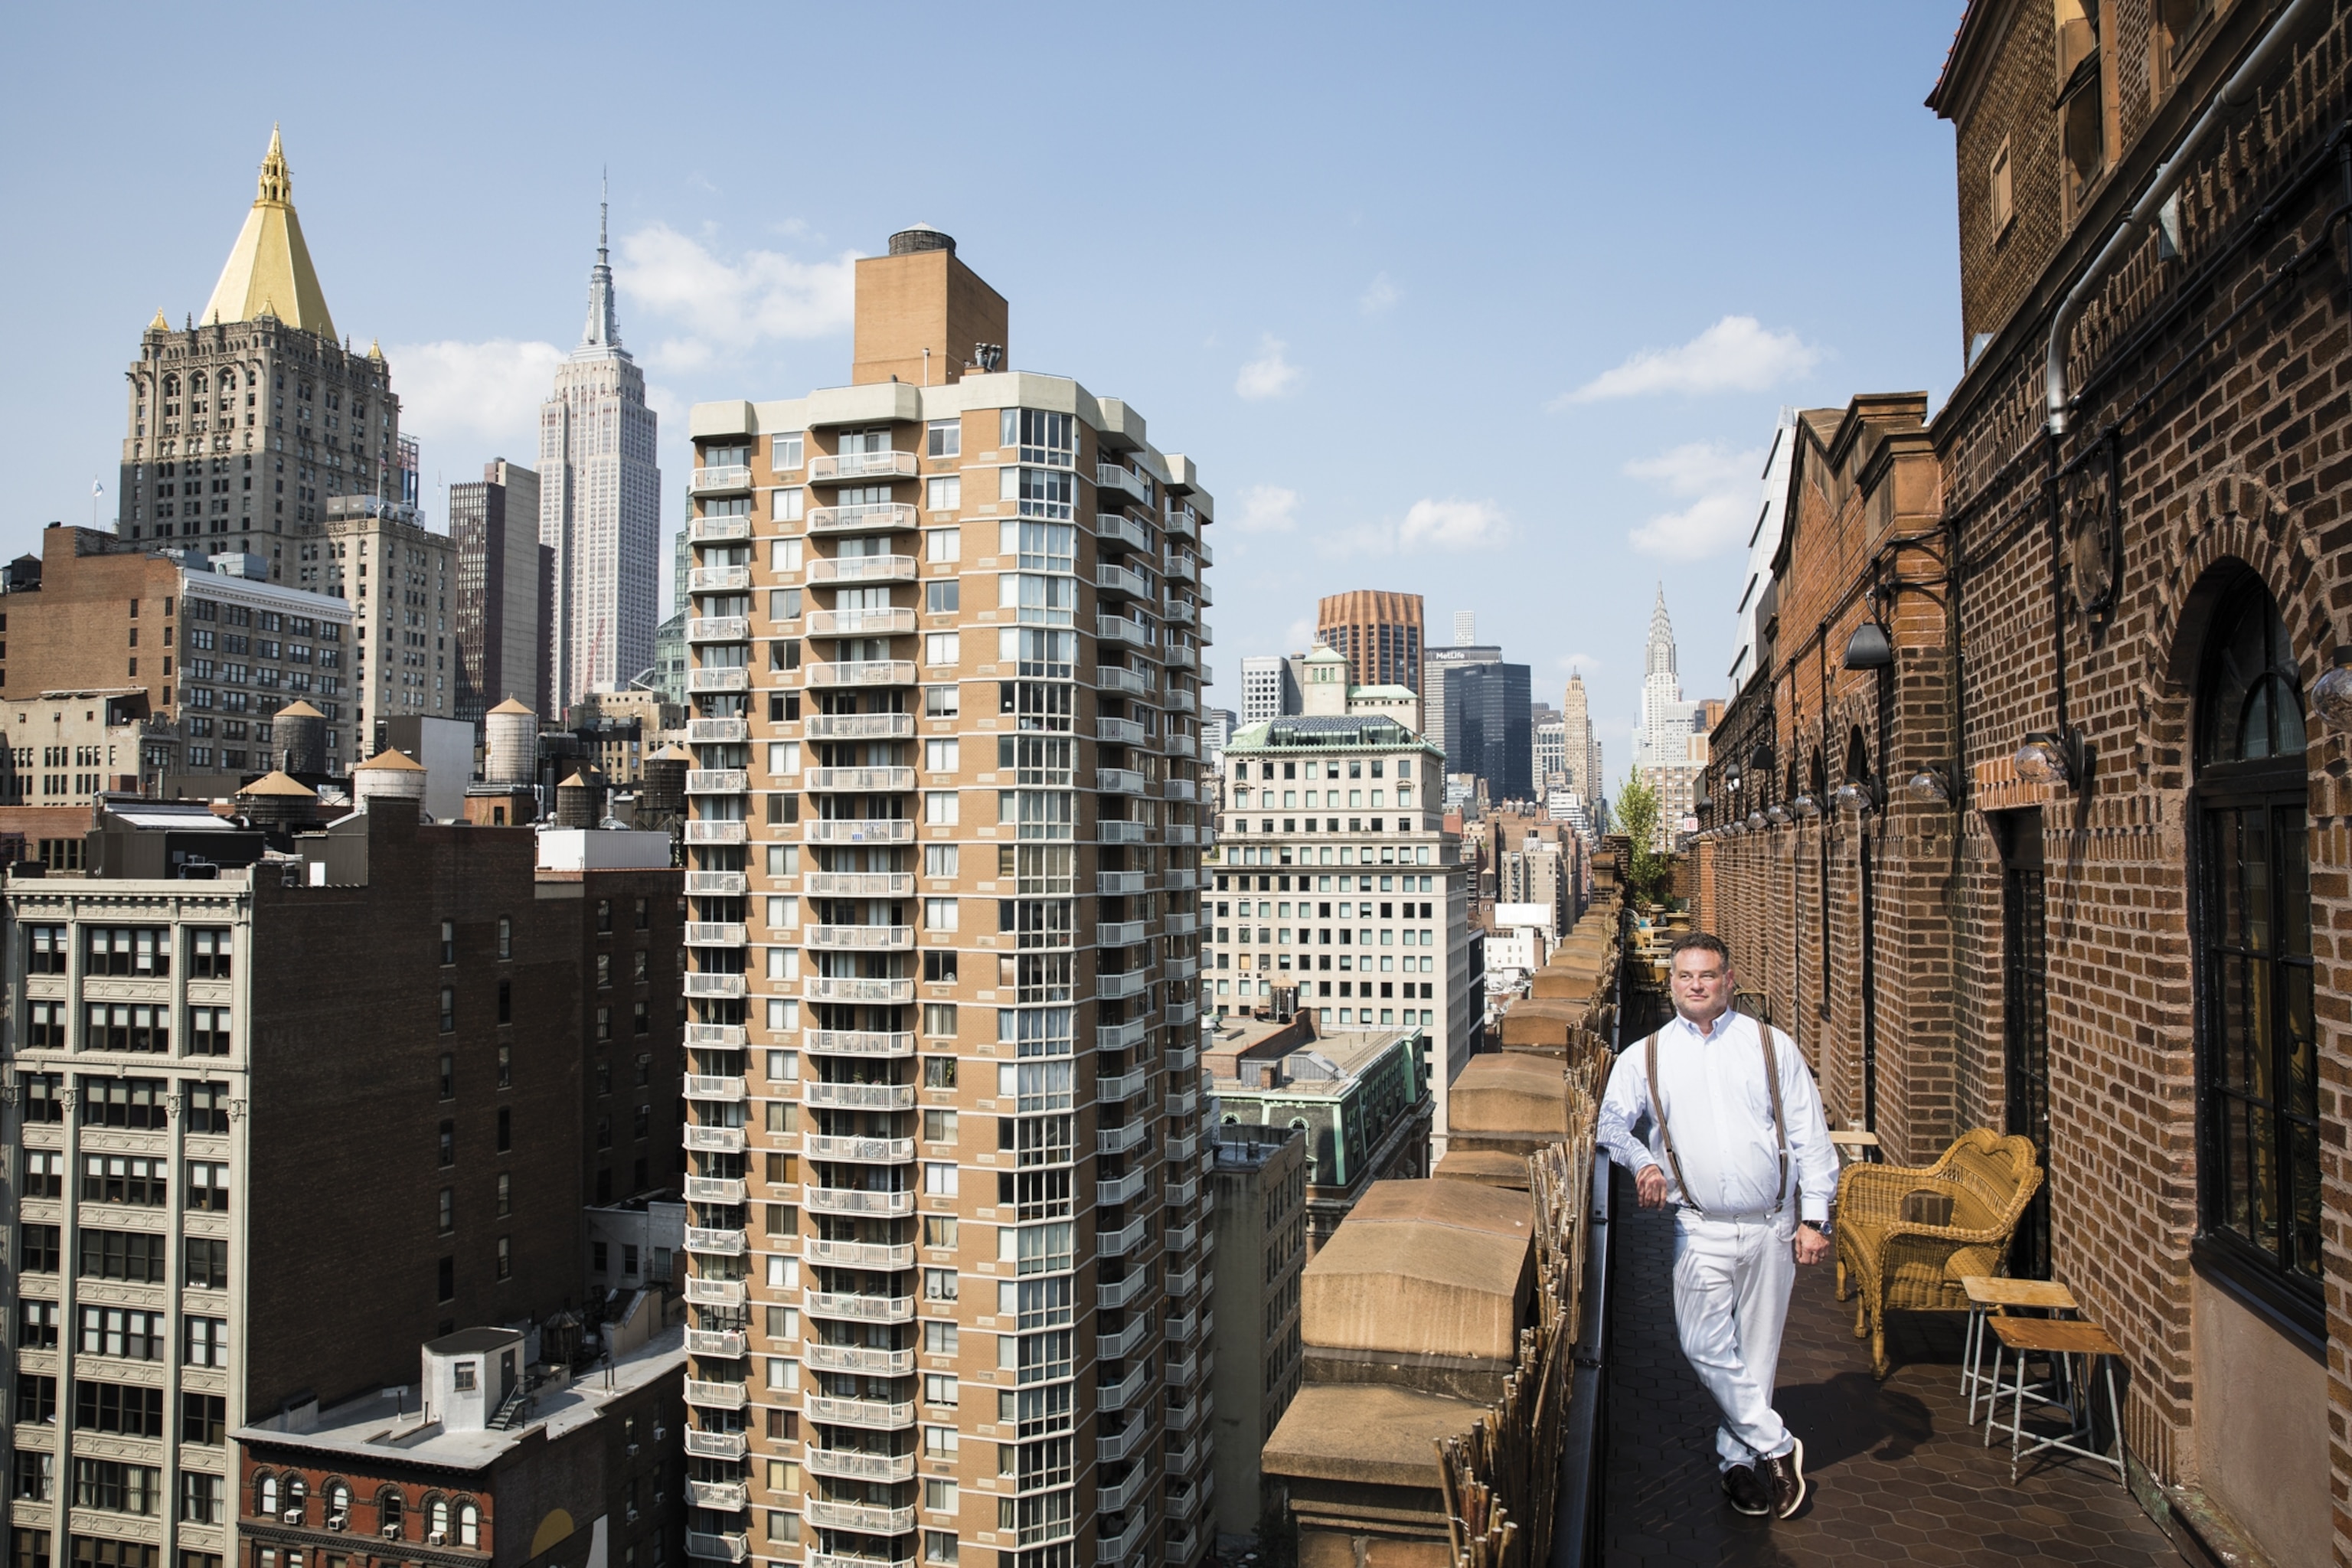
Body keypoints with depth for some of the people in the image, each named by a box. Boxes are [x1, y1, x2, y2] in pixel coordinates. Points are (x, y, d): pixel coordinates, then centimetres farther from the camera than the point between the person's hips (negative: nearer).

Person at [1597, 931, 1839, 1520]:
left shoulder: (1772, 1047, 5)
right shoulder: (1645, 1057, 6)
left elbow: (1810, 1136, 5)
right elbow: (1612, 1122, -1)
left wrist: (1814, 1218, -1)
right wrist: (1642, 1161, -21)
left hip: (1771, 1227, 0)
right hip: (1701, 1229, 0)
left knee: (1757, 1349, 8)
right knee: (1706, 1345, -12)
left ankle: (1739, 1458, 24)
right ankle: (1776, 1446, 6)